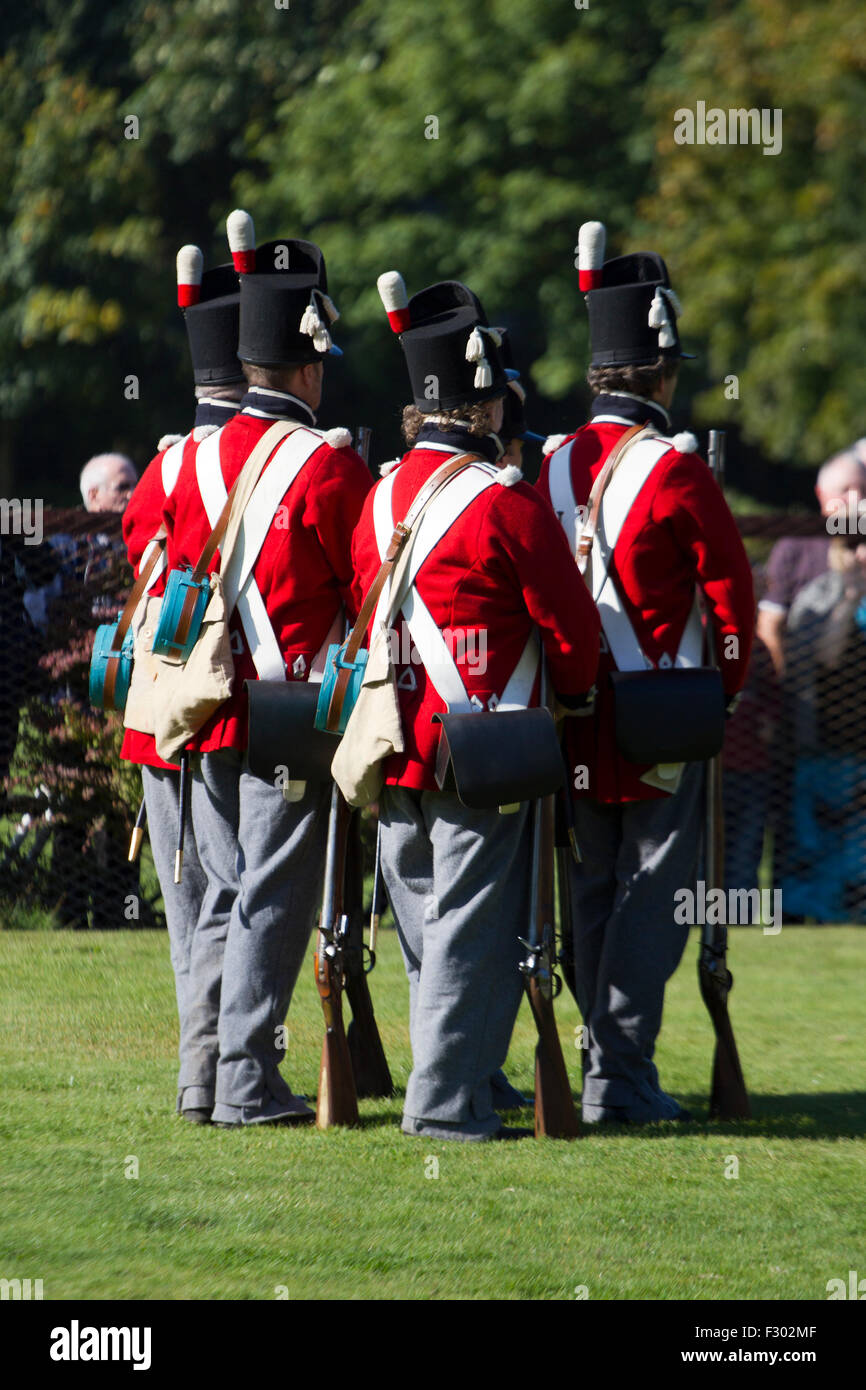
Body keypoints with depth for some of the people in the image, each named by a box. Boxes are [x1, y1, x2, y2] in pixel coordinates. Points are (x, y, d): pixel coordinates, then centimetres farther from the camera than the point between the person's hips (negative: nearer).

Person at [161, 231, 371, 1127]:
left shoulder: (194, 461, 6)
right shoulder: (329, 466, -11)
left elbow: (166, 576, 16)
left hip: (212, 713, 5)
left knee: (223, 896, 12)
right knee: (274, 899, -2)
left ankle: (205, 1077, 13)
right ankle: (248, 1084, -3)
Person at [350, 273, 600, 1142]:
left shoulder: (381, 495, 8)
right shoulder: (506, 501, -13)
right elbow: (570, 622, -8)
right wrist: (572, 697, 12)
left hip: (396, 747, 7)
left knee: (427, 927, 16)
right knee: (474, 926, -3)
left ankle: (447, 1080, 24)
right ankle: (448, 1100, -5)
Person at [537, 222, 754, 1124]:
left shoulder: (553, 465, 5)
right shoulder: (674, 471, -13)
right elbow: (730, 593, -10)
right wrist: (724, 693, 5)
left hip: (576, 713, 6)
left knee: (593, 892, 14)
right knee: (651, 892, -1)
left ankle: (602, 1070, 18)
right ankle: (623, 1078, -5)